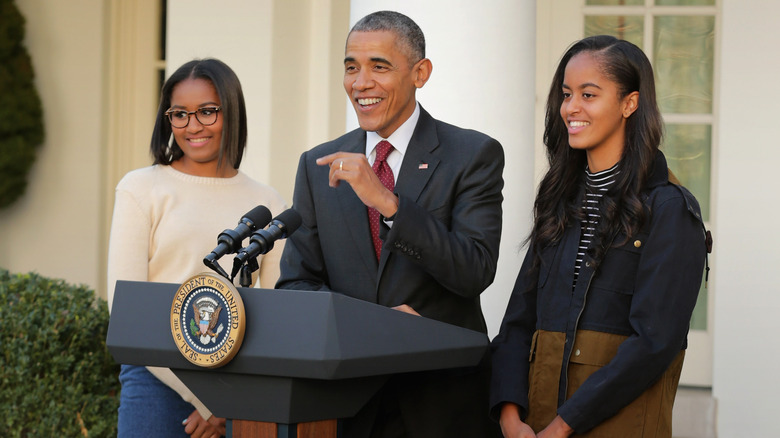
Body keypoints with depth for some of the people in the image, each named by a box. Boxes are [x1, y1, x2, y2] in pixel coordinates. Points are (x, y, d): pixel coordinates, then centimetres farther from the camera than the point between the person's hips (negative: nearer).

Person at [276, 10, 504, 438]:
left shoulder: (475, 155, -5)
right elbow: (295, 284, 3)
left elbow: (476, 272, -17)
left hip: (444, 403, -3)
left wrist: (387, 202, -27)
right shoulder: (318, 166, 6)